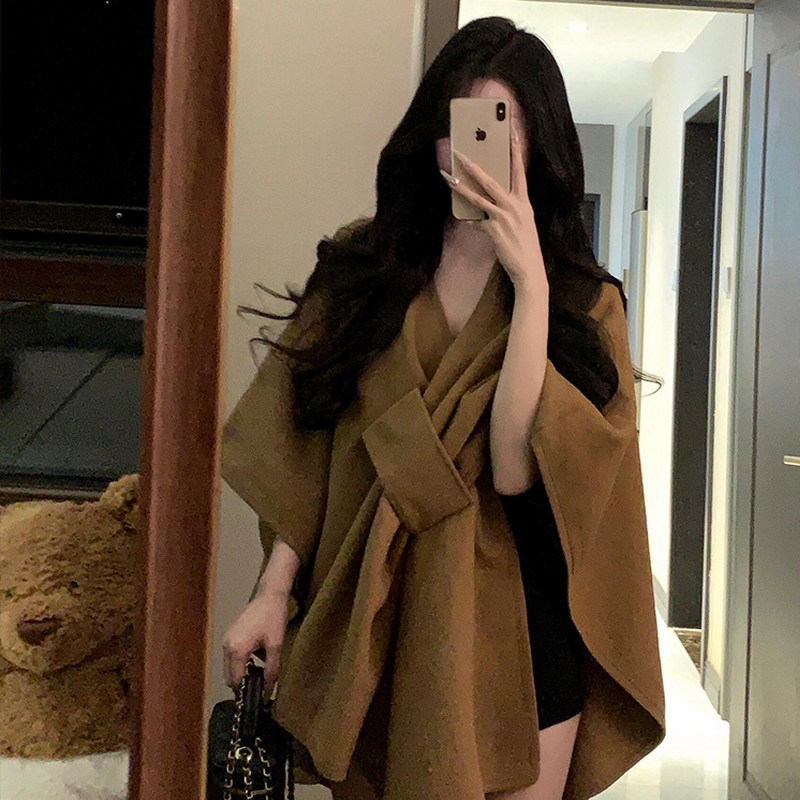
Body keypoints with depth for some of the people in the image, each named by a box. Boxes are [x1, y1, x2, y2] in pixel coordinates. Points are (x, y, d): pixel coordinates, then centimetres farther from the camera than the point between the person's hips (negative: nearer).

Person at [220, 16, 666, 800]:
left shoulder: (583, 299, -3)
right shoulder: (364, 264, 1)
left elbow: (516, 469, -20)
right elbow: (315, 442, 1)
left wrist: (529, 280, -22)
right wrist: (273, 589, -6)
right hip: (374, 598, 1)